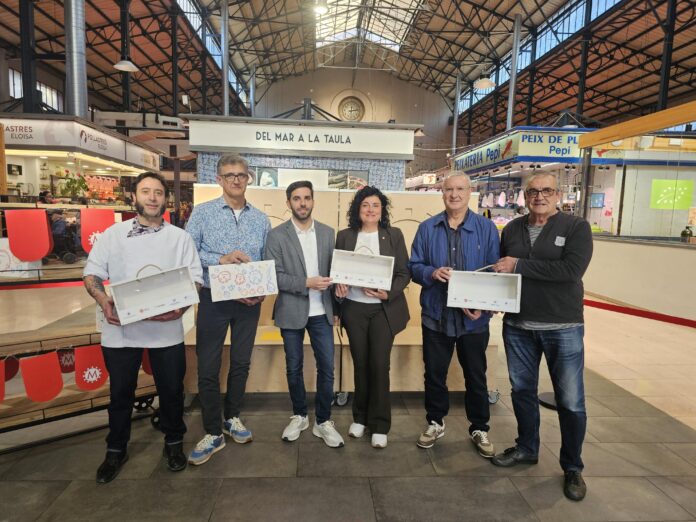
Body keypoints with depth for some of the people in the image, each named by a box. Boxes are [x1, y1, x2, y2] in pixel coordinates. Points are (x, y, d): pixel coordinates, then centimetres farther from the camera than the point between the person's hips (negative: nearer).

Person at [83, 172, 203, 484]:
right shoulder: (113, 234, 6)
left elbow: (195, 278, -1)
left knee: (171, 389, 10)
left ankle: (174, 443, 33)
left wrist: (182, 305, -19)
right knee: (120, 391, 14)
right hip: (120, 329, 1)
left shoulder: (180, 237, 4)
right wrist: (104, 302, -15)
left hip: (166, 329, 0)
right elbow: (92, 273, 5)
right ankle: (116, 450, 35)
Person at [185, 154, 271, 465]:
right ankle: (213, 433, 20)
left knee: (241, 363, 14)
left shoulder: (261, 219, 6)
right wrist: (221, 259, -20)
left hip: (249, 302, 2)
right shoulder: (202, 212, -1)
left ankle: (232, 418, 34)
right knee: (208, 367, 4)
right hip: (214, 298, -2)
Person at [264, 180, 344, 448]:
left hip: (321, 311, 2)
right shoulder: (276, 235, -5)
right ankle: (299, 416, 34)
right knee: (294, 368, 13)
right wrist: (306, 283, -20)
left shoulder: (327, 232, 5)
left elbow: (334, 267, 7)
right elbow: (274, 276, -10)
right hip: (291, 312, -2)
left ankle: (323, 421, 23)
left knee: (327, 368, 5)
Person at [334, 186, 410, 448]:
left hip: (384, 309, -1)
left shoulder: (394, 235, 0)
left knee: (379, 365, -1)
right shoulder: (344, 236, 4)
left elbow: (404, 274, -1)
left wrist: (388, 293, -17)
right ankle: (360, 418, 30)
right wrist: (338, 285, -12)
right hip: (354, 309, 2)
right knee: (360, 365, 12)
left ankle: (379, 425, 17)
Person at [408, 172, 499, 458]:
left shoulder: (486, 228, -2)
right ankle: (435, 422, 35)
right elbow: (414, 267, 1)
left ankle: (479, 429, 34)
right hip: (436, 315, 1)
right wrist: (432, 273, -21)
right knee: (434, 373, 14)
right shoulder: (427, 228, 1)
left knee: (476, 376, 14)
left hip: (474, 317, -1)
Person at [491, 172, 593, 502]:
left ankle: (572, 467, 27)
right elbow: (500, 271, 8)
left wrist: (519, 265, -20)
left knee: (570, 401, 7)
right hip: (517, 326, 4)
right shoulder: (512, 229, 7)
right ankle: (526, 448, 37)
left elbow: (572, 270, -21)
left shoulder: (576, 228, -6)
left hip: (563, 328, -3)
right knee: (522, 390, 16)